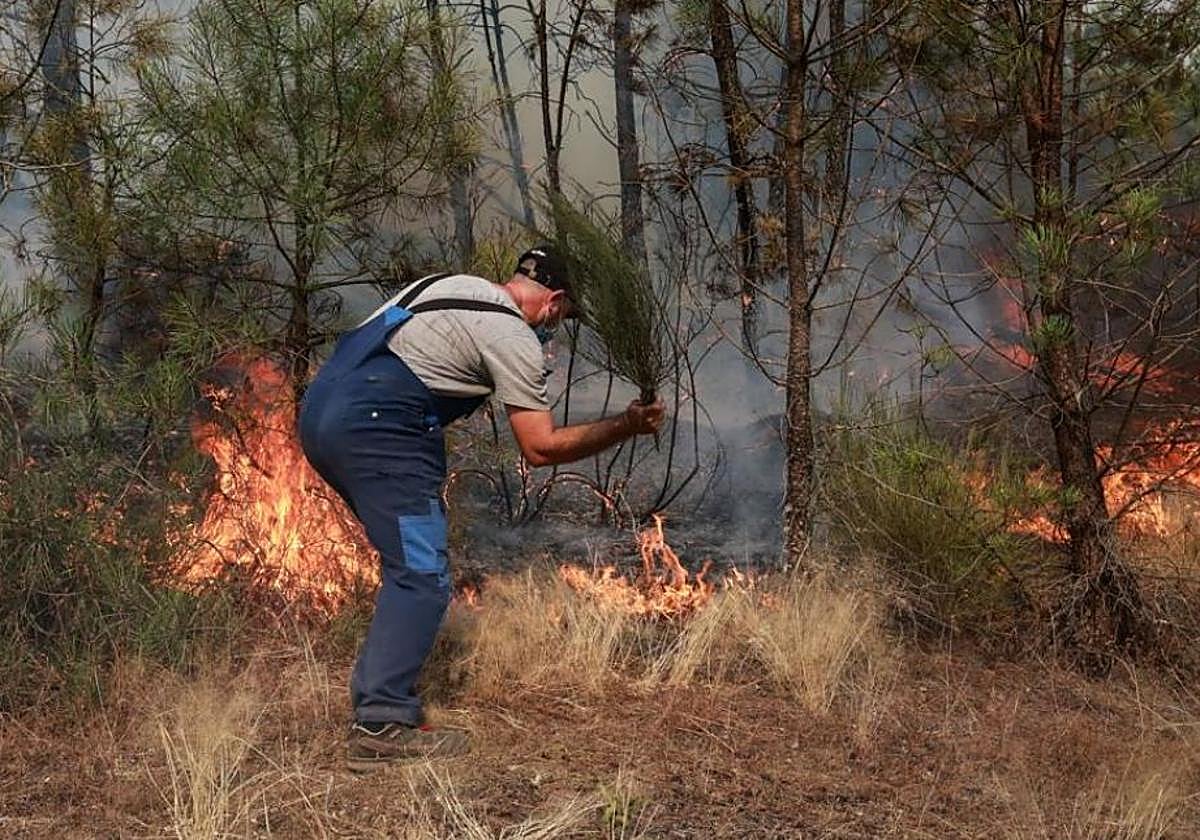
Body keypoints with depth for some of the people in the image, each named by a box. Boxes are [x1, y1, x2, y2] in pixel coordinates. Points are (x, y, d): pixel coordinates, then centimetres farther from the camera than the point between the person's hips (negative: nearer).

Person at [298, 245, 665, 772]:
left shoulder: (455, 285, 22)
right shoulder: (514, 339, -5)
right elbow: (540, 447, -6)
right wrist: (625, 427, 2)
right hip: (373, 427, -10)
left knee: (409, 566, 18)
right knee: (421, 576, -9)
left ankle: (375, 699, 20)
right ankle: (381, 728, -12)